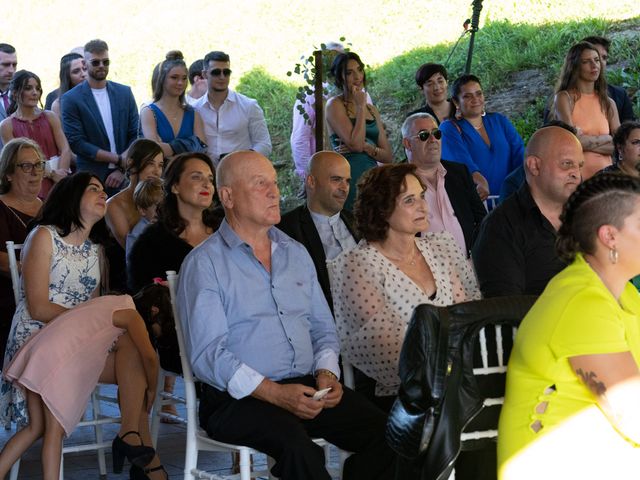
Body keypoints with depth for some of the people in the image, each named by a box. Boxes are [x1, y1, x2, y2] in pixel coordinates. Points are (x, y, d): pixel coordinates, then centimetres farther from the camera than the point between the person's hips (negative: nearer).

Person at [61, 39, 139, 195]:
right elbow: (75, 142, -7)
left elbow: (135, 134, 10)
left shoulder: (124, 93, 10)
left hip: (123, 177, 3)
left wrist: (123, 169, -5)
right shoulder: (71, 99, -1)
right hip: (91, 178, -3)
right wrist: (118, 159, -10)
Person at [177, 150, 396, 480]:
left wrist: (327, 372, -1)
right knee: (297, 445, -36)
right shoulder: (204, 264, -2)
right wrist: (274, 393, -20)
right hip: (238, 399, -6)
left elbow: (322, 326, 22)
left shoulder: (296, 253, 19)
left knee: (383, 431, -19)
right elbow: (207, 354, -11)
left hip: (307, 389, 6)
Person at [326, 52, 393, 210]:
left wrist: (366, 147, -8)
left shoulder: (372, 110, 15)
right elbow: (355, 143, -15)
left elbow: (388, 156, 11)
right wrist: (361, 106, -7)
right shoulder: (335, 104, -2)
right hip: (349, 180, -5)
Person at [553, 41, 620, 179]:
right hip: (576, 175, -3)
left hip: (604, 173, 3)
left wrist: (587, 142, -9)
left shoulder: (608, 103, 10)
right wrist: (606, 139, -1)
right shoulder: (564, 98, -2)